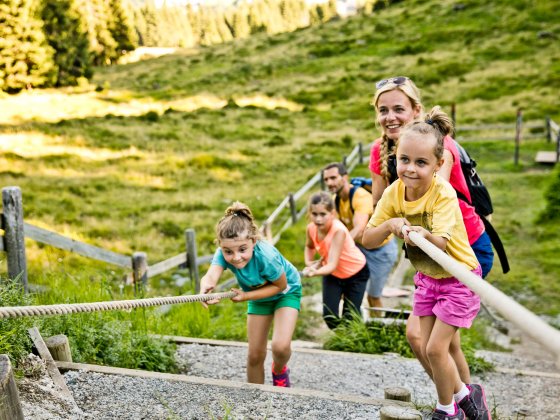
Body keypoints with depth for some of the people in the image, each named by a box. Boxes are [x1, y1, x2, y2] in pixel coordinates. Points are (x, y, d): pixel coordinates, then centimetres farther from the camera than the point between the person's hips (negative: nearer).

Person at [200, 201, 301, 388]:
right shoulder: (224, 253, -31)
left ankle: (279, 371, 13)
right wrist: (205, 287, -73)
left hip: (286, 291, -4)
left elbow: (280, 285, -24)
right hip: (258, 295, 4)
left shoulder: (266, 256, -41)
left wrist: (246, 296, -31)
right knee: (255, 355, 4)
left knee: (281, 346, -22)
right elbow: (211, 275, -50)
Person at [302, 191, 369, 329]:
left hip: (356, 273, -4)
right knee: (329, 315, -5)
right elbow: (309, 247, 8)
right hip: (332, 273, 4)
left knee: (350, 316, -5)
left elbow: (332, 265, -41)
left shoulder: (338, 230, -36)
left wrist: (315, 272, -60)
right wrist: (309, 263, -10)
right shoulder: (311, 228, -18)